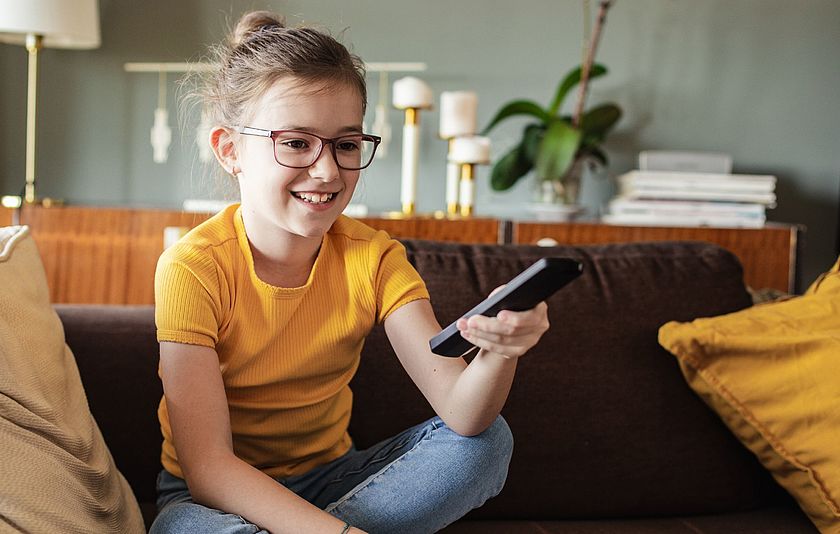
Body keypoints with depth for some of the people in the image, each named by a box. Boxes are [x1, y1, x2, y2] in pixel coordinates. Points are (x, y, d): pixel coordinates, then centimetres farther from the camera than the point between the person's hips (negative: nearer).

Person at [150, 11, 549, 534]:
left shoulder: (374, 259, -9)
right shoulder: (192, 270, -20)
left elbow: (461, 413, -20)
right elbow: (207, 464, -24)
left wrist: (498, 352, -44)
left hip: (326, 478, 5)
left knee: (489, 439, -18)